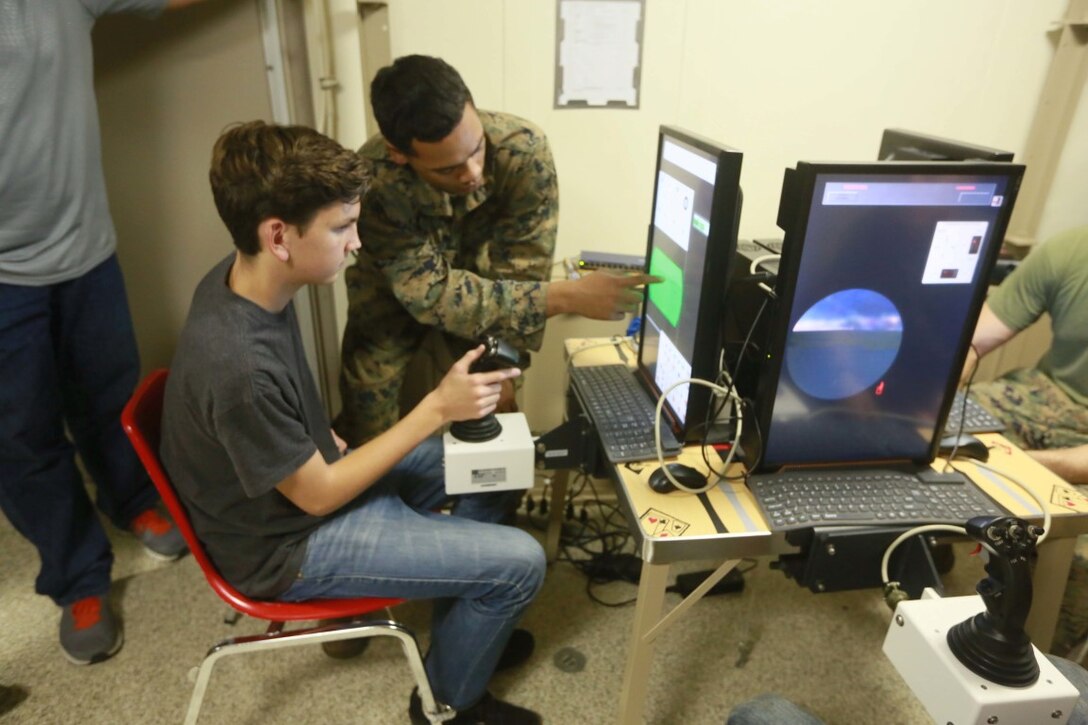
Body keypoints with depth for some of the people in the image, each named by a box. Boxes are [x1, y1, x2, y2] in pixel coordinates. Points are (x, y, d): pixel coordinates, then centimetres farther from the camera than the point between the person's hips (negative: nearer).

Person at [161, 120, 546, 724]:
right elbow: (318, 496, -23)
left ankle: (468, 625, 28)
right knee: (520, 562, -11)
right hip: (291, 541, -8)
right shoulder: (238, 365, -37)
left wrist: (330, 443, 0)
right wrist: (436, 408, -22)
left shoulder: (242, 276, -10)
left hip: (312, 473, 9)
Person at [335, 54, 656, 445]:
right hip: (394, 289, 0)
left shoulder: (523, 150, -32)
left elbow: (519, 273, -24)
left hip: (481, 275, 1)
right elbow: (432, 294, -35)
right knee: (369, 383, -11)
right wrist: (567, 296, -41)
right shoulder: (373, 181, -34)